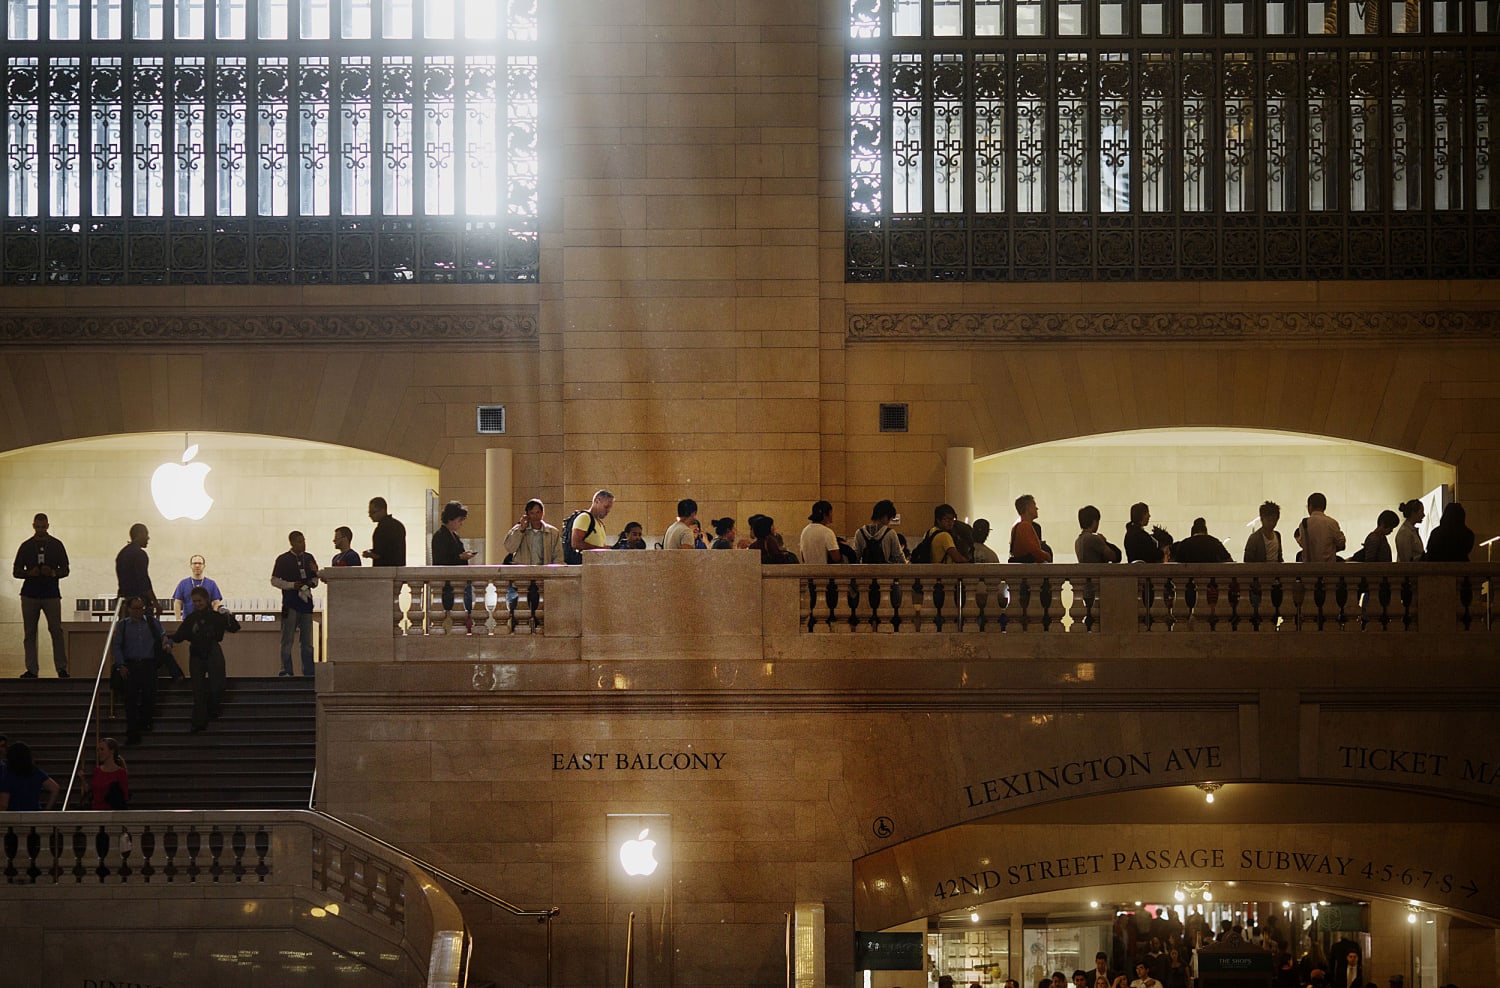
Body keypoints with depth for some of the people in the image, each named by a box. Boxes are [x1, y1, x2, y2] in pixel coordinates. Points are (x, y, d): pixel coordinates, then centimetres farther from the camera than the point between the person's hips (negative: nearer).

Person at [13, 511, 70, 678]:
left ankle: (61, 668, -7)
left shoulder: (56, 545, 7)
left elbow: (65, 570, 9)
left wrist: (53, 573, -12)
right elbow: (16, 572, 10)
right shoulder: (26, 546, 9)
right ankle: (31, 669, 3)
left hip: (51, 594, -2)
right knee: (29, 633, 0)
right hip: (30, 594, 2)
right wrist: (29, 573, -10)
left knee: (56, 630, -9)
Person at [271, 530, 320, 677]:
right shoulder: (283, 559, -1)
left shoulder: (309, 558, 11)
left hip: (306, 601, 4)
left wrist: (312, 582, -4)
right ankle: (286, 671, 0)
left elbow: (315, 580, 19)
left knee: (308, 640, 7)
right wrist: (292, 585, -13)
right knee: (287, 639, -3)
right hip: (290, 603, -4)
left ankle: (308, 671, 11)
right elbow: (274, 581, -1)